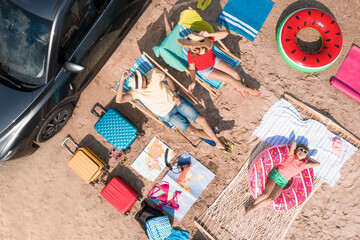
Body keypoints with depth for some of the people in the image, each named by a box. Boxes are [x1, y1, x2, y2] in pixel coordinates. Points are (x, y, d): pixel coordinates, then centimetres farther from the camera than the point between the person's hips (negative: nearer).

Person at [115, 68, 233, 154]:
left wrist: (175, 93, -9)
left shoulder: (153, 74, -15)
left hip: (175, 101, 2)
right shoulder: (136, 92, -18)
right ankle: (217, 141, 8)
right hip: (168, 114, -1)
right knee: (192, 130, -13)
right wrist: (121, 80, -41)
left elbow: (167, 79, 4)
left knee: (201, 119, -5)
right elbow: (119, 100, -33)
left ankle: (218, 141, 15)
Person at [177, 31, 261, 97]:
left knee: (235, 74, 0)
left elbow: (225, 33, -38)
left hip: (214, 61, 3)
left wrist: (209, 35, -49)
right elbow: (192, 69, -19)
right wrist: (193, 82, -36)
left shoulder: (207, 40, -33)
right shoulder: (191, 55, -36)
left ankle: (240, 89, 33)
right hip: (205, 70, -3)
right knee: (230, 79, -5)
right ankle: (248, 89, 20)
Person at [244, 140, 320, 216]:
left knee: (271, 199, -19)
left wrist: (308, 158, 12)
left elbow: (317, 164, 11)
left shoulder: (303, 165, 7)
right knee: (266, 194, -23)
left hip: (283, 182, 3)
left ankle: (253, 208, -8)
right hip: (276, 174, -3)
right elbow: (293, 142, -12)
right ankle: (252, 205, -3)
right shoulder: (291, 156, -2)